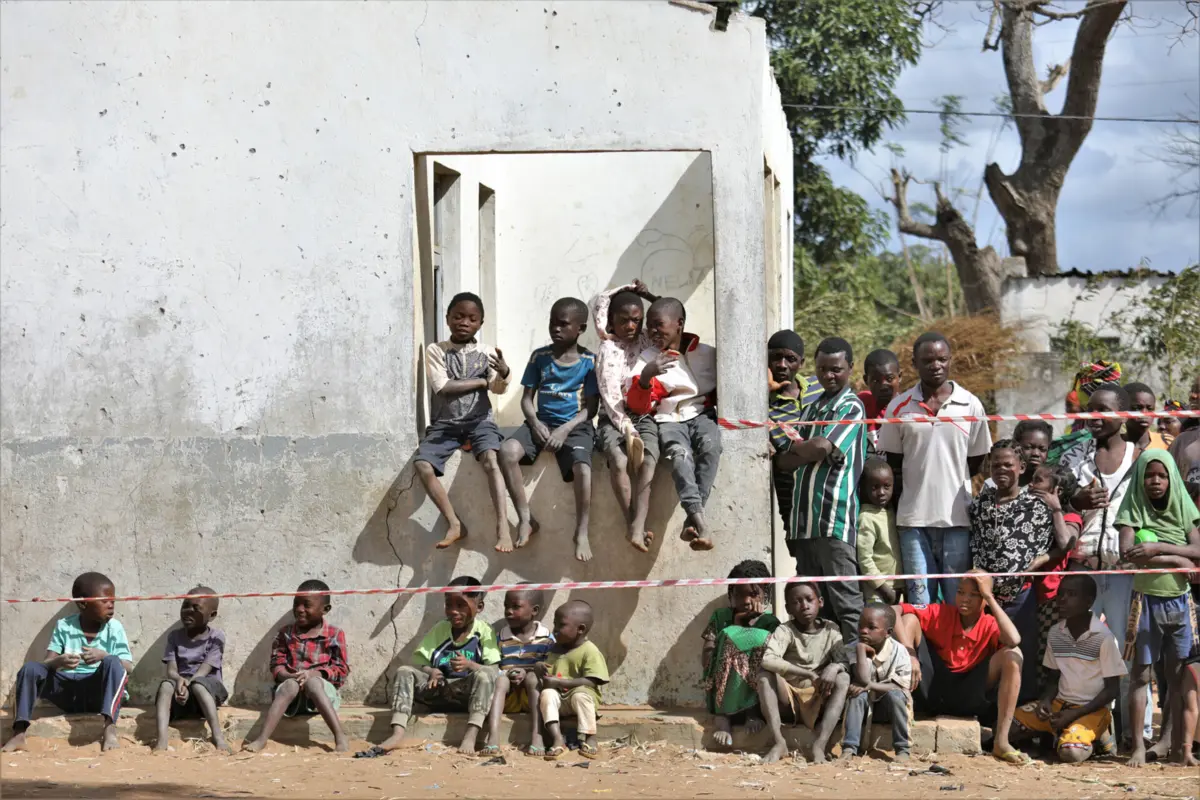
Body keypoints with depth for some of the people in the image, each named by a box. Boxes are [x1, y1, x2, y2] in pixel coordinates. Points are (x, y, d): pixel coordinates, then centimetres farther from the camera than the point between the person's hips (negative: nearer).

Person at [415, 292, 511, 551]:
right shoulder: (435, 351, 4)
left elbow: (498, 388, -6)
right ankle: (454, 524, -16)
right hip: (445, 422, 1)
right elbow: (443, 387, -8)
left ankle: (503, 527, -37)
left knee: (490, 457, -31)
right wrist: (481, 381, -4)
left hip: (479, 420, -1)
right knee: (421, 463, -24)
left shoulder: (486, 353, 6)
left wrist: (504, 373, -30)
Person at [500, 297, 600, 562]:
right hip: (541, 422, 3)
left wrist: (565, 429, -18)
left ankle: (581, 533, -14)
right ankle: (526, 519, -16)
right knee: (507, 451, -28)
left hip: (575, 426, -3)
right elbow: (527, 398, 9)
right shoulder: (539, 357, 8)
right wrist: (535, 423, -11)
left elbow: (591, 407, -3)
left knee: (582, 468, -34)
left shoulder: (590, 361, 0)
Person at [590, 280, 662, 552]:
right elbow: (610, 397, -4)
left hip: (643, 417, 2)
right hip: (613, 420, -2)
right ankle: (633, 525, -29)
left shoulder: (646, 341, 16)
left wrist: (647, 295, 14)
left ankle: (637, 529, -40)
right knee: (618, 460, -33)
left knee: (647, 461, -29)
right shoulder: (607, 349, 5)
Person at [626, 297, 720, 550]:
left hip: (702, 414, 1)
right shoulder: (648, 359, 5)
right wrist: (645, 377, -22)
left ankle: (691, 521, -39)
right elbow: (638, 406, -4)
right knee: (679, 452, -35)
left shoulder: (708, 354, 7)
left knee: (710, 446, -34)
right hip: (669, 420, -1)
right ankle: (699, 519, -48)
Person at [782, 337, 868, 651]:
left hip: (836, 520, -8)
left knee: (845, 601, -8)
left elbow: (821, 448, -14)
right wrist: (808, 451, 0)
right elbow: (786, 459, 19)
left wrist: (796, 447, 3)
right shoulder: (813, 407, 19)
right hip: (805, 519, 8)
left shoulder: (851, 407, -4)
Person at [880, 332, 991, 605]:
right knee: (919, 603, 3)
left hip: (957, 517, 0)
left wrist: (946, 481, 6)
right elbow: (893, 462, 10)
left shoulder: (970, 405, 3)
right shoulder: (900, 407, 4)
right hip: (914, 519, 0)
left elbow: (977, 460, 9)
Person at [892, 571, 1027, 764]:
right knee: (909, 618, -13)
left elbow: (1014, 640, -27)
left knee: (1012, 655, -21)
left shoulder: (991, 626, -1)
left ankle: (1001, 741, -24)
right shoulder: (940, 613, -1)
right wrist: (909, 654, -26)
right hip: (931, 691, 0)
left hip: (968, 700, 0)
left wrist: (989, 597, -18)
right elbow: (893, 611, -12)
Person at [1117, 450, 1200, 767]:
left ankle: (1169, 740, 11)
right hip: (1146, 600, -3)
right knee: (1141, 673, -2)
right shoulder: (1133, 510, -1)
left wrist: (1158, 547, -17)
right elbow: (1127, 552, -16)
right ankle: (1138, 746, -2)